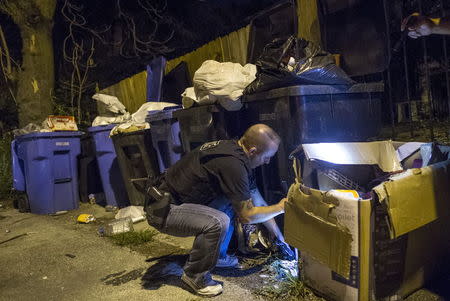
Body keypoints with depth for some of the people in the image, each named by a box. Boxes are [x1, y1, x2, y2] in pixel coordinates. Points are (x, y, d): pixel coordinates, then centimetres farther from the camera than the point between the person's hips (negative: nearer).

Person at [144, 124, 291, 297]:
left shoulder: (233, 149, 4)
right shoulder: (233, 164, -26)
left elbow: (257, 200, 12)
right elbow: (246, 216, -17)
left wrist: (279, 236, 18)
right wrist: (280, 208, -1)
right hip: (163, 209, -9)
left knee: (230, 202, 8)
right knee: (219, 222, -26)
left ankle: (217, 255, 20)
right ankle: (194, 276, -3)